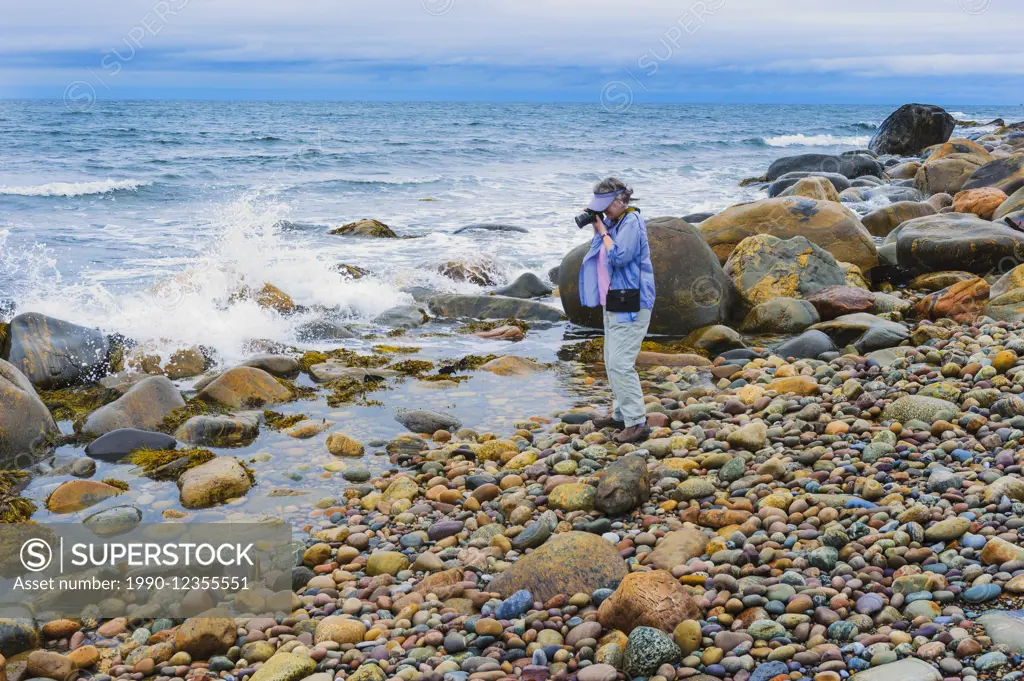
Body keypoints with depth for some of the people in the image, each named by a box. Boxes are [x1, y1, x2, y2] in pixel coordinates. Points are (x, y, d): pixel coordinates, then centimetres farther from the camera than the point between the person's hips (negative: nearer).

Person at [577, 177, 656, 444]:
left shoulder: (631, 223, -16)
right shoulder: (613, 222, 12)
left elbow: (618, 256, -25)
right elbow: (602, 253, 20)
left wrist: (604, 231, -14)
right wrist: (597, 229, 6)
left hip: (630, 306, -10)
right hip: (613, 304, 10)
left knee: (620, 364, -14)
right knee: (613, 363, 16)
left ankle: (637, 423, -11)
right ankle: (621, 414, 26)